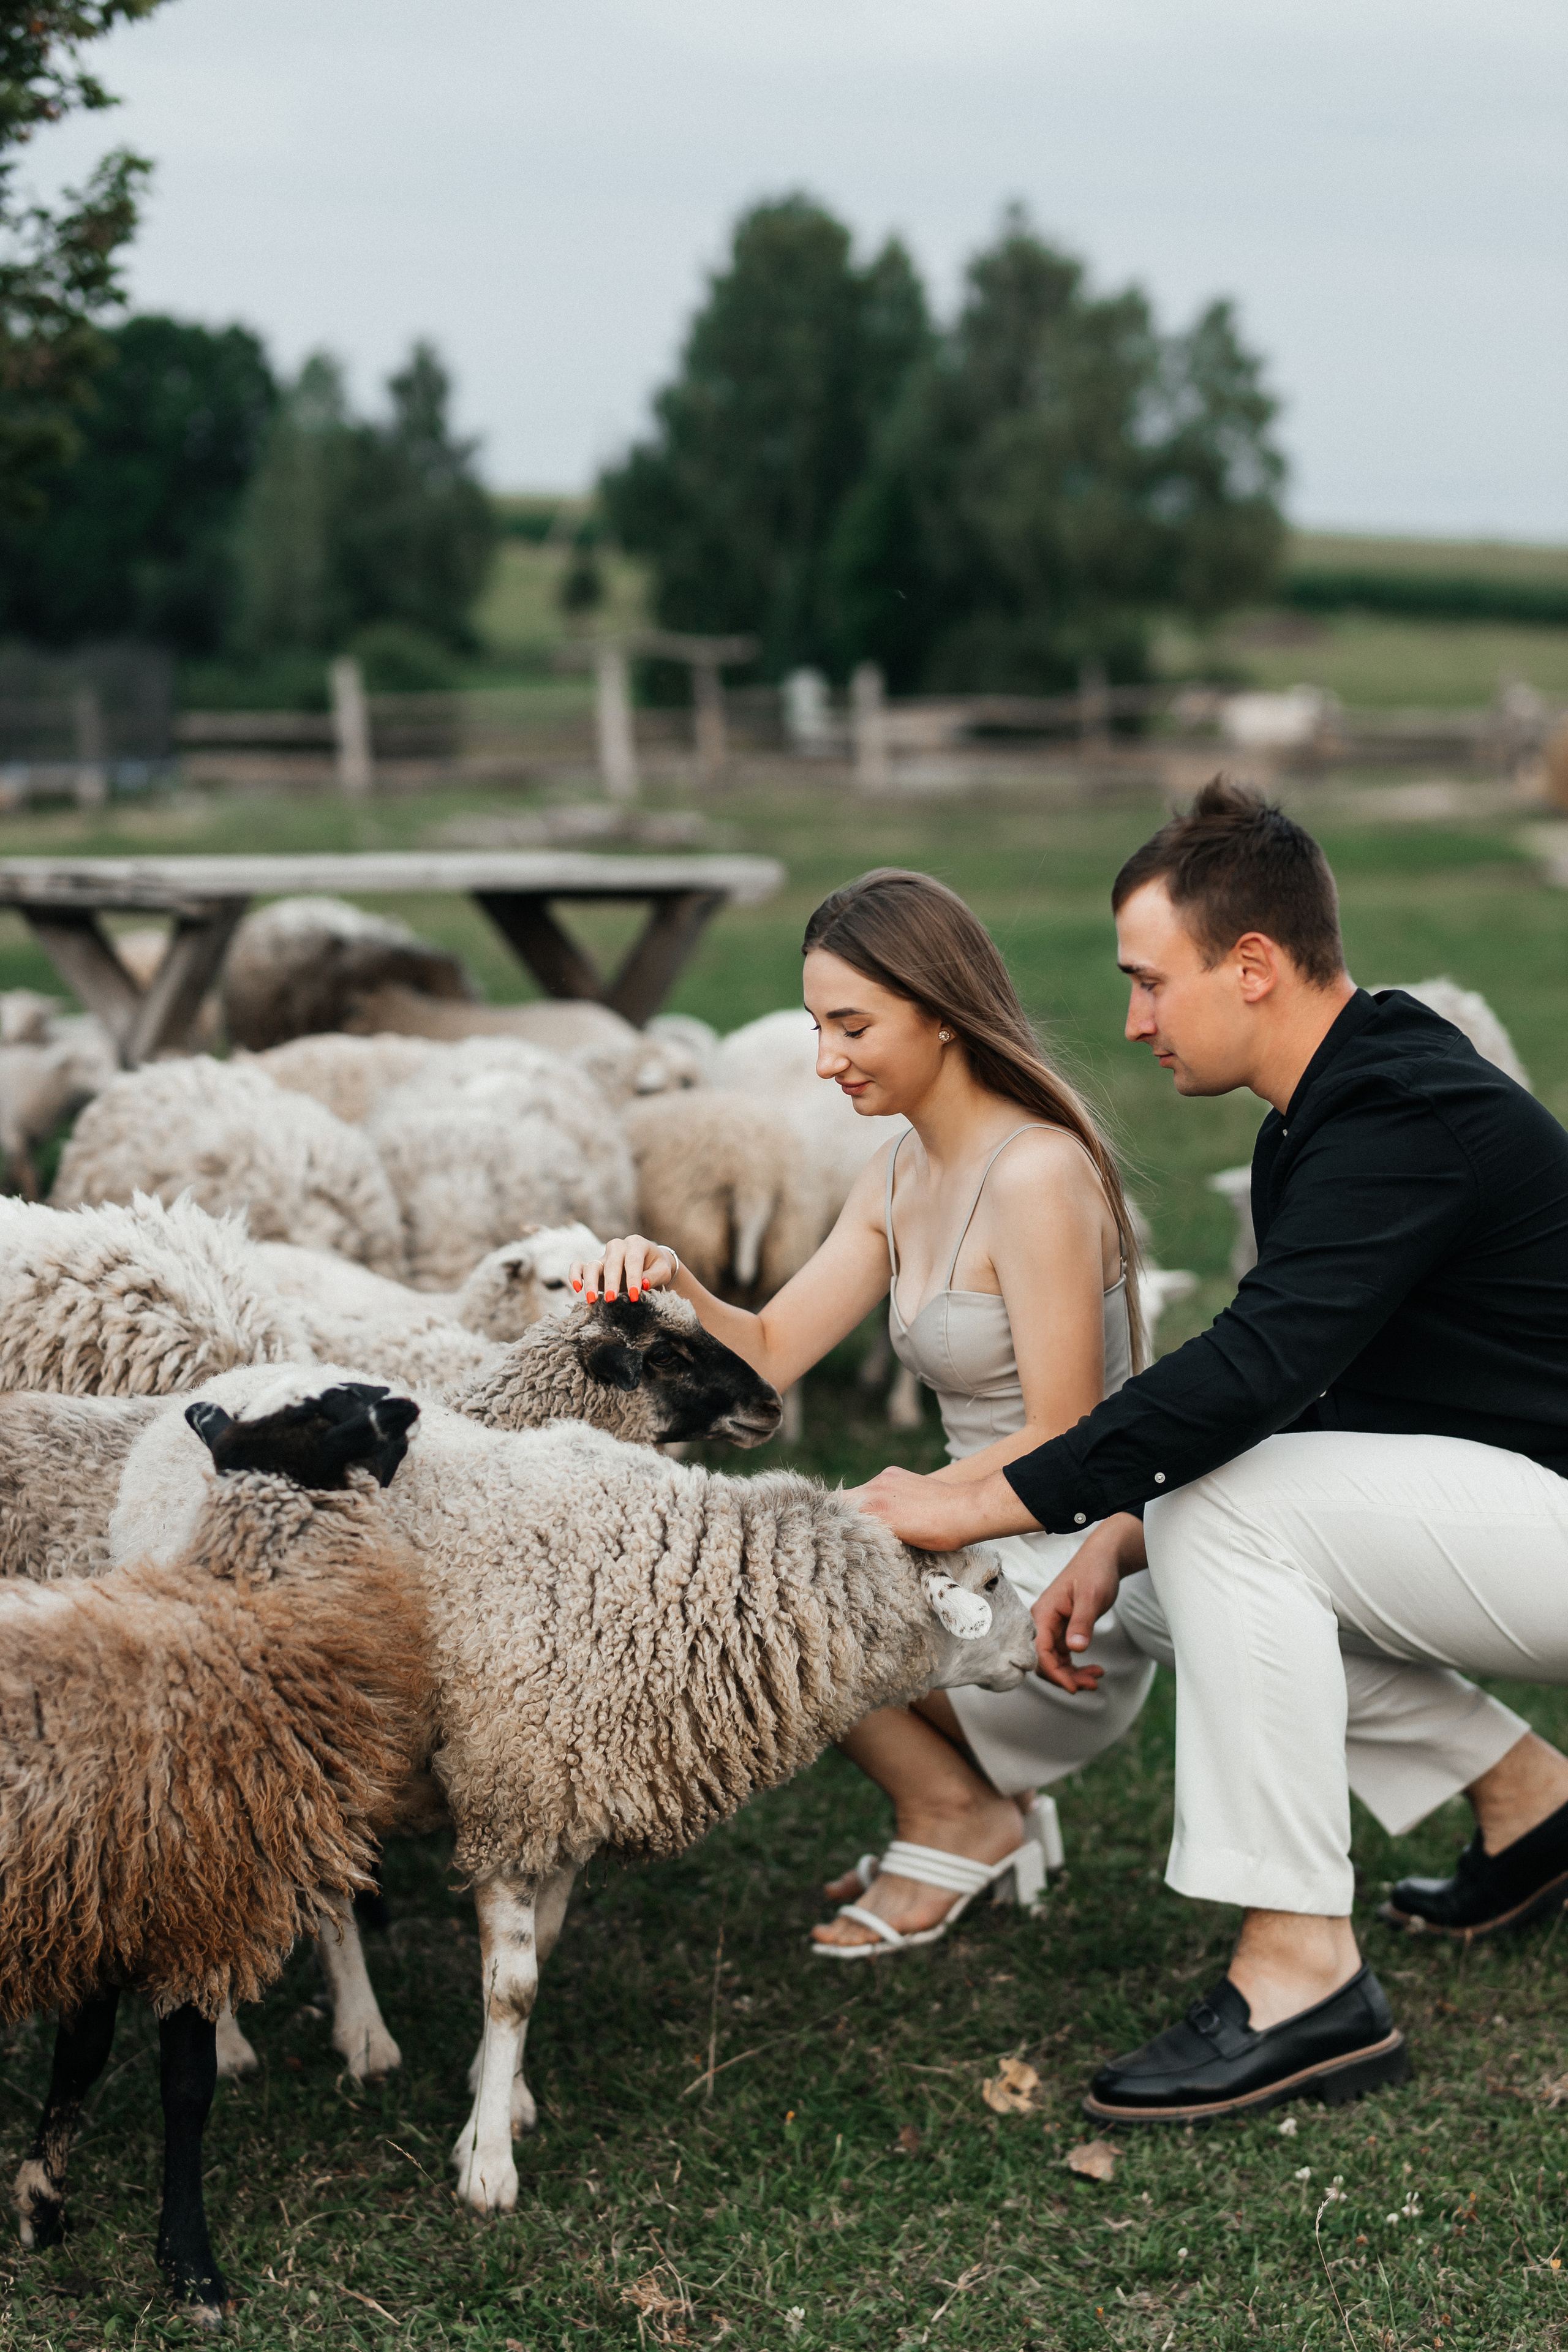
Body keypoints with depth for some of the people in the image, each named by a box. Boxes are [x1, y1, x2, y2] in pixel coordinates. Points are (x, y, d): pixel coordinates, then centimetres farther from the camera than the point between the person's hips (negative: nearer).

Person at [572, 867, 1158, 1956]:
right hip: (988, 1563, 9)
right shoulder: (901, 1175, 8)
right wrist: (669, 1282, -12)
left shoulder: (1037, 1173, -19)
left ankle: (958, 1814, 2)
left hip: (1069, 1613, -9)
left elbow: (1064, 1440, -20)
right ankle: (984, 1793, 13)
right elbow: (771, 1355, 6)